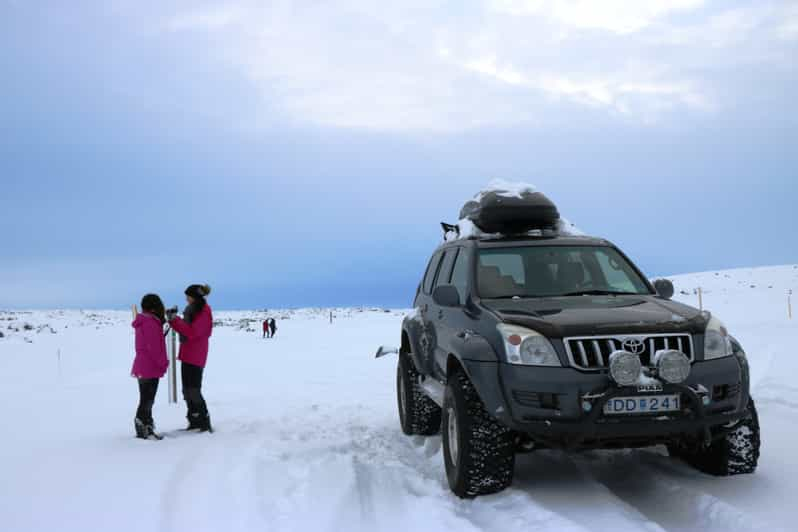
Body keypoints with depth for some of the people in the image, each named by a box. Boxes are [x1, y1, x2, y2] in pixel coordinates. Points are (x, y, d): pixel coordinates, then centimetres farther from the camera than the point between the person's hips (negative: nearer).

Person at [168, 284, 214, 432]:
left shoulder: (203, 313, -13)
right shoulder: (193, 310, 14)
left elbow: (192, 332, -21)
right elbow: (185, 329, 18)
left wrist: (175, 320, -17)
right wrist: (173, 320, 4)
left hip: (195, 357, -10)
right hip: (187, 355, 10)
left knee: (193, 391, -11)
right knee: (187, 390, 12)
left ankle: (205, 423, -5)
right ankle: (194, 421, 19)